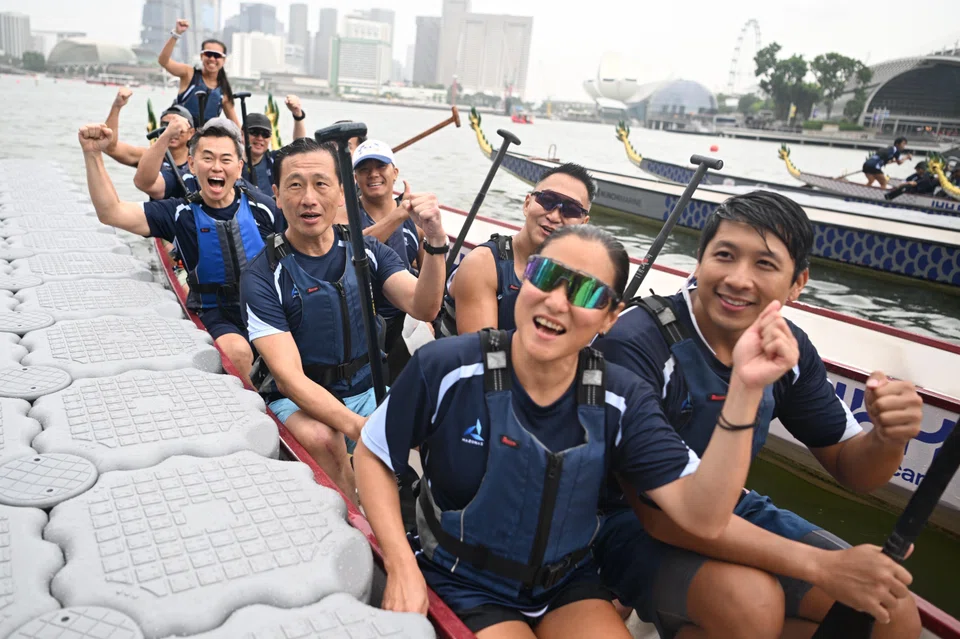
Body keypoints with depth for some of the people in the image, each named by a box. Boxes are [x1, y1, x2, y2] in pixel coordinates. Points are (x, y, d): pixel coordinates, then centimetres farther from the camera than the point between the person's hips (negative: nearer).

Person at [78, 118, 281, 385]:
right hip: (217, 314, 0)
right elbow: (110, 212, -8)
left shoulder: (261, 208, 0)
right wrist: (93, 154, -19)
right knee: (237, 351, -32)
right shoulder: (180, 214, 0)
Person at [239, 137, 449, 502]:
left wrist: (435, 242, -32)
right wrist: (359, 428, -33)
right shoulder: (262, 277, -11)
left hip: (367, 391, 3)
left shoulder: (366, 252, 2)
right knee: (320, 438, -34)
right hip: (299, 402, -3)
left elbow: (423, 308, -14)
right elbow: (289, 376, -19)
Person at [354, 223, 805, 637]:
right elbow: (371, 455, -7)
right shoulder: (447, 370, -20)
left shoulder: (621, 401, -13)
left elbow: (702, 516, -22)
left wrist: (745, 390, -31)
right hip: (462, 584, -2)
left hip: (567, 584, 3)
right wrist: (401, 568, -16)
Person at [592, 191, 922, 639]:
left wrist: (888, 438, -21)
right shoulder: (637, 344, -26)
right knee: (751, 600, -33)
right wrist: (820, 565, -28)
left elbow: (849, 470, 4)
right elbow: (658, 511, -28)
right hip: (633, 522, -6)